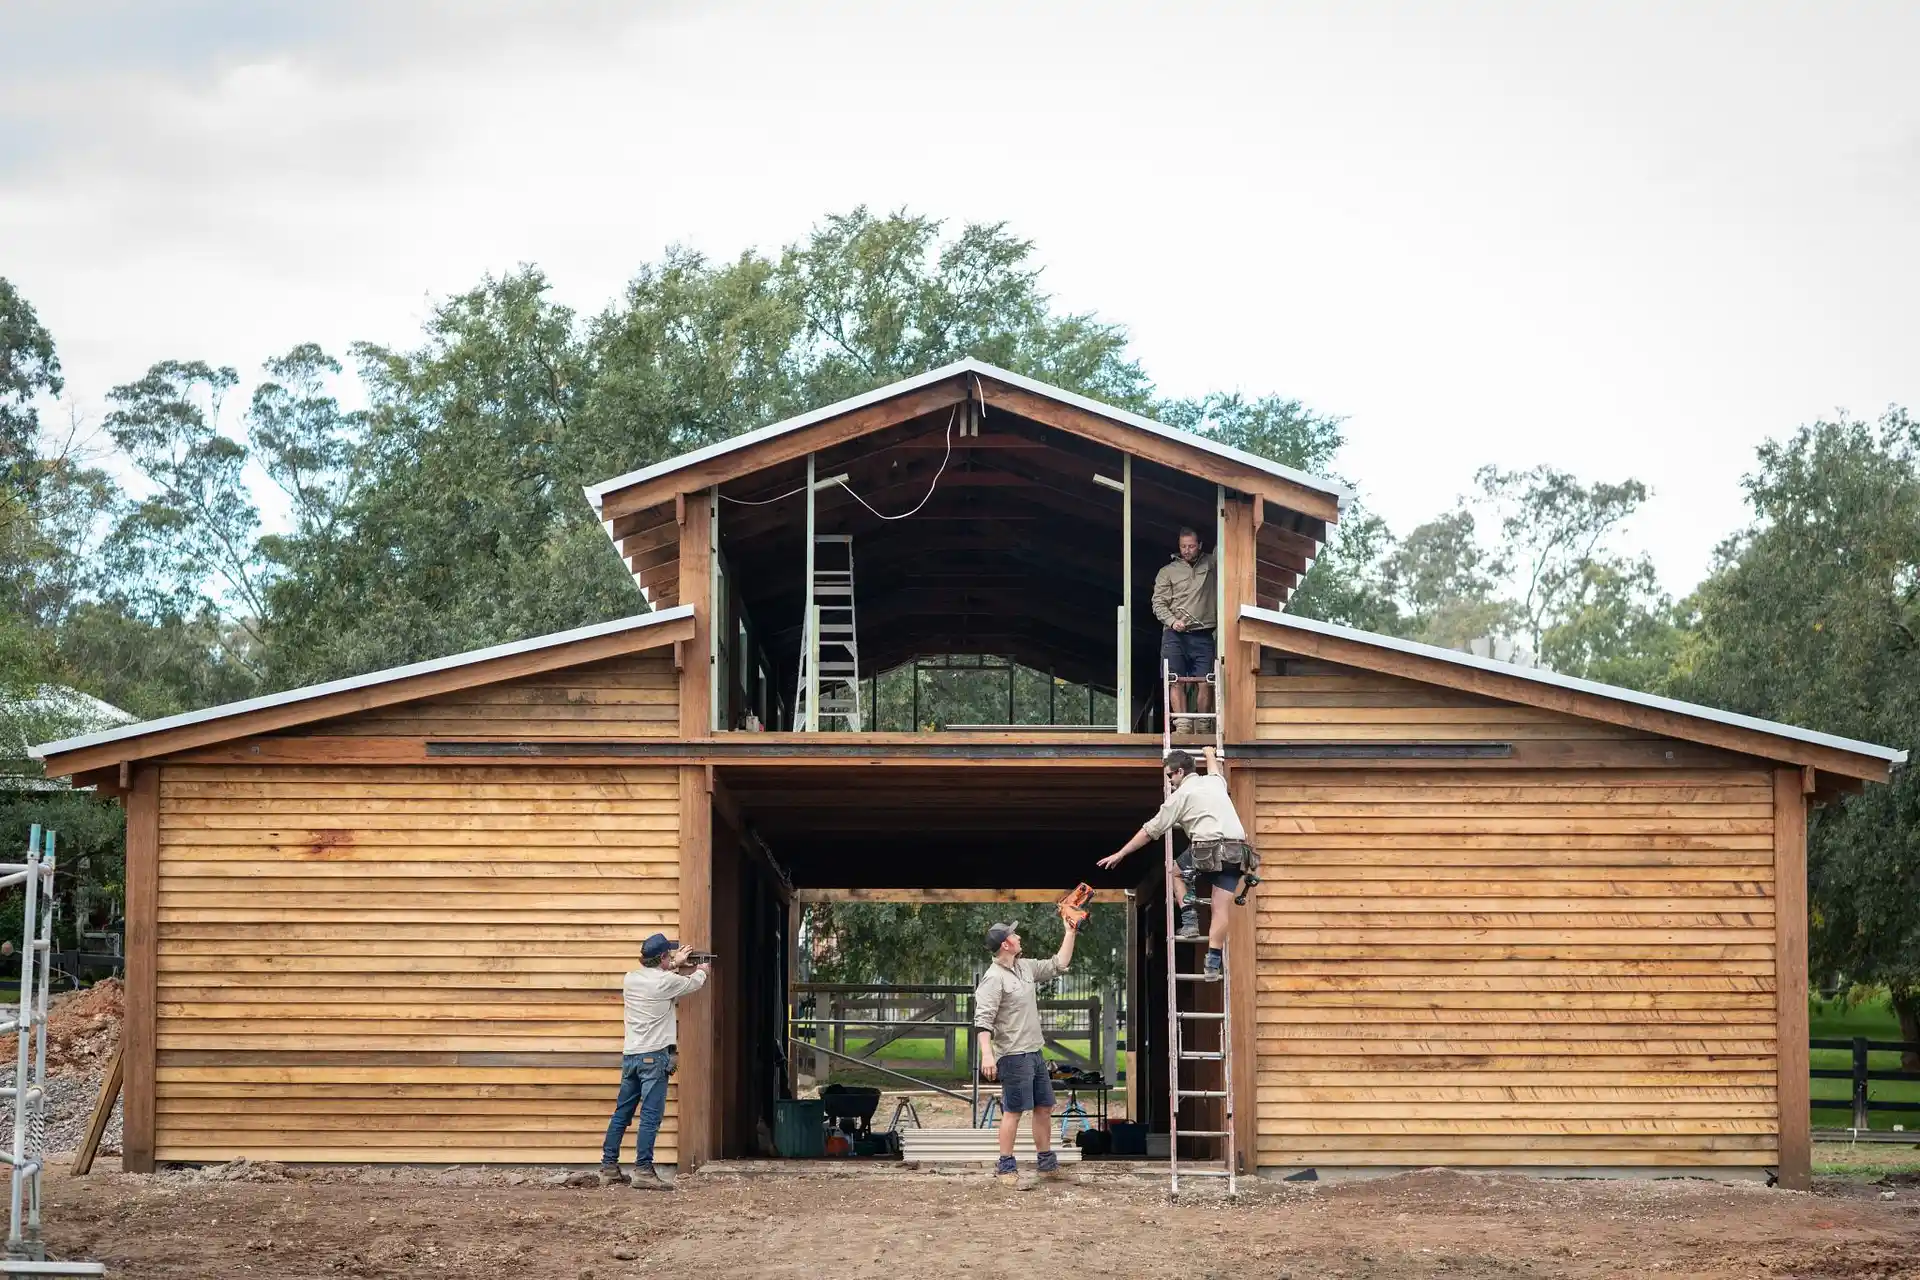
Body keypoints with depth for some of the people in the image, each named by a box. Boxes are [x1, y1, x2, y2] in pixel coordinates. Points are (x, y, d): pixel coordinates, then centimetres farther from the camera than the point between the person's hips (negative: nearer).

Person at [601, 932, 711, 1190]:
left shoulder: (631, 979, 6)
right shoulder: (666, 982, -10)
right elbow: (694, 983, 10)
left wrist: (675, 965, 37)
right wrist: (702, 970, 32)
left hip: (630, 1055, 7)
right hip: (654, 1056, -7)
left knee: (622, 1113, 12)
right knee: (651, 1116, -6)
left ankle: (609, 1167, 16)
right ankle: (643, 1171, -10)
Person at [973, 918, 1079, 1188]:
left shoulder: (1026, 968, 12)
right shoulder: (994, 978, -14)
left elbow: (1059, 965, 22)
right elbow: (983, 1019, -20)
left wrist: (1070, 932, 17)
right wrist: (987, 1054, -29)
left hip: (1035, 1052, 9)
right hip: (1013, 1055, -9)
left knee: (1044, 1107, 12)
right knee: (1013, 1111, -6)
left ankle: (1048, 1166, 20)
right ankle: (1005, 1168, 1)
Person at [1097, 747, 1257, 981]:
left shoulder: (1181, 795, 4)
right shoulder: (1215, 782, 21)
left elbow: (1150, 830, 6)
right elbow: (1215, 771, 51)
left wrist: (1120, 854, 13)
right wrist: (1209, 754, 73)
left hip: (1209, 850, -5)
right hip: (1239, 851, 5)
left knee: (1175, 871, 24)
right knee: (1221, 908, 2)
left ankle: (1189, 921, 12)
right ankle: (1214, 962, -6)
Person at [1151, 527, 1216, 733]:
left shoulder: (1210, 563, 14)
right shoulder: (1167, 572, 10)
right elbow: (1158, 603, 5)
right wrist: (1173, 621, -11)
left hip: (1203, 636, 1)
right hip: (1175, 634, -1)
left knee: (1205, 683, -6)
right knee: (1176, 681, -12)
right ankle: (1182, 724, -15)